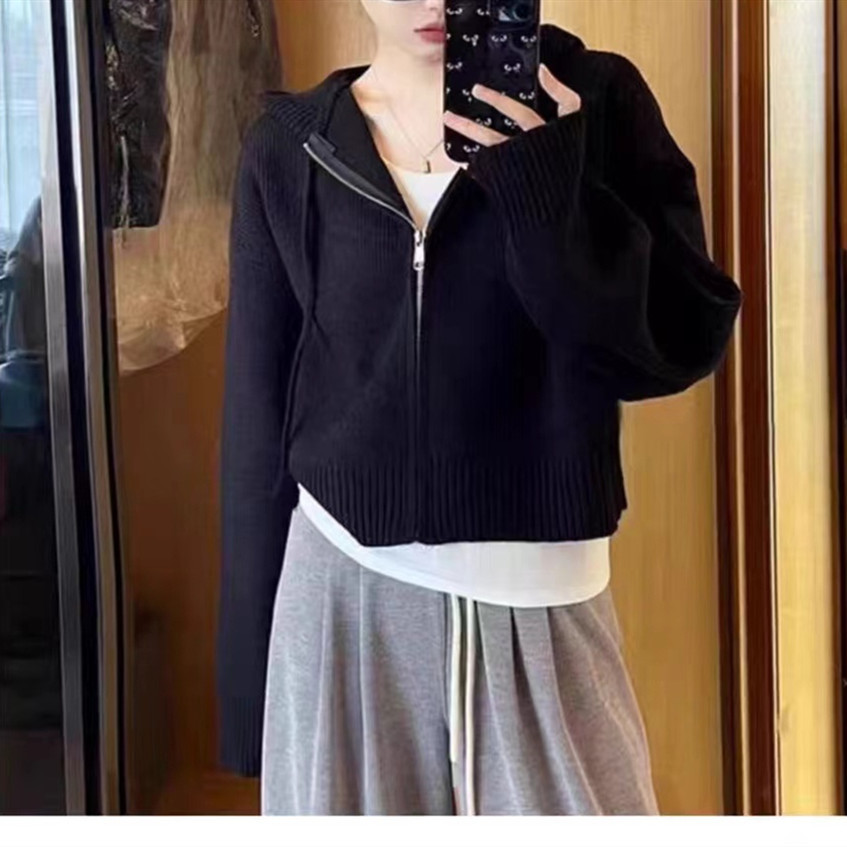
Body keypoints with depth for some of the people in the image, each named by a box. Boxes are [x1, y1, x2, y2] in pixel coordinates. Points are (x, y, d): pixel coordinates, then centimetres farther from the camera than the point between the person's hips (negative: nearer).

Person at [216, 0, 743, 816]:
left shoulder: (595, 101, -2)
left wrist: (549, 183, -20)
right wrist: (248, 666, 6)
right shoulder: (291, 144, 1)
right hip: (346, 592, 1)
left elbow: (684, 343, -8)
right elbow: (258, 420, 4)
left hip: (541, 596, -1)